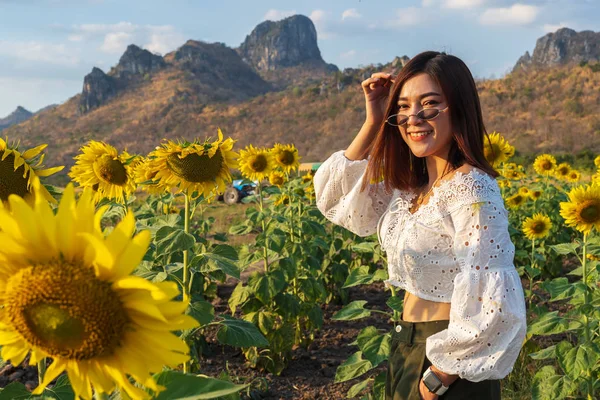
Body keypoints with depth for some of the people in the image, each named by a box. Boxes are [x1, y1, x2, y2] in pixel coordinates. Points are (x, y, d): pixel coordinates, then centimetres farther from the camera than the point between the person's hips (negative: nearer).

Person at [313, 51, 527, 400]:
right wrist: (374, 122, 0)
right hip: (407, 347, 8)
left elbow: (491, 304, -26)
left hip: (447, 359, -8)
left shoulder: (470, 189, -22)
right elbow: (334, 194, 10)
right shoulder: (409, 184, 3)